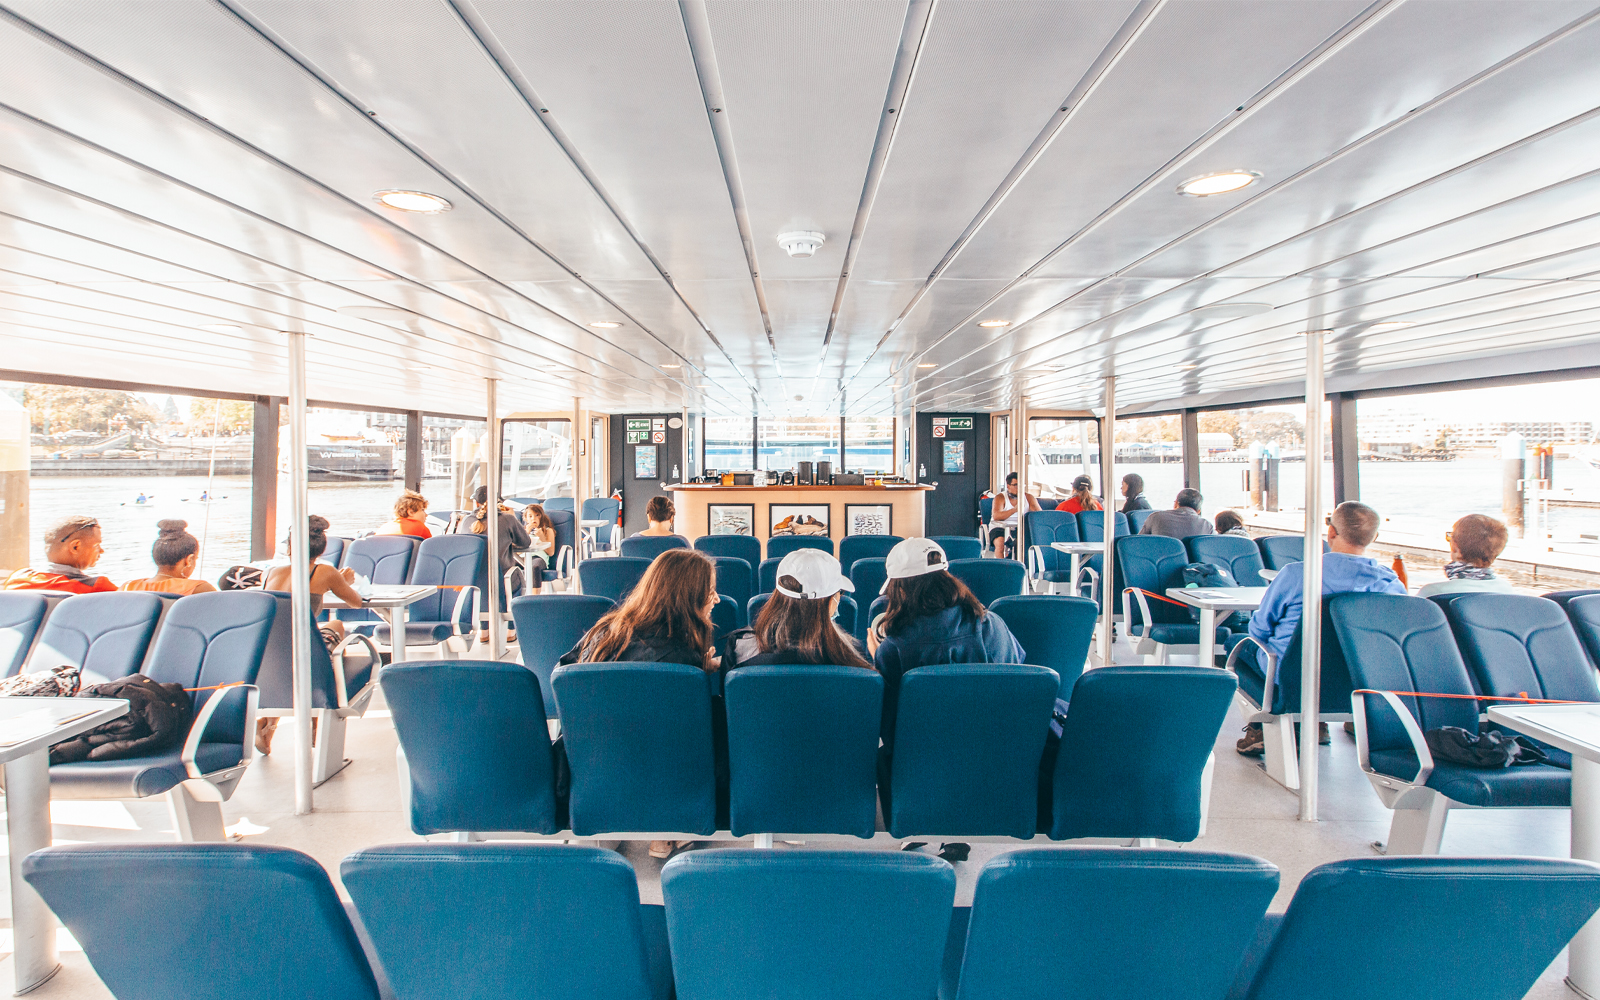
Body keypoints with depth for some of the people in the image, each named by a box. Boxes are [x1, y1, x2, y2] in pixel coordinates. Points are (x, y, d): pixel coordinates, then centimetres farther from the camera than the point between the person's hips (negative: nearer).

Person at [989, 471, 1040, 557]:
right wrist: (1015, 509, -28)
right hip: (1001, 527, -3)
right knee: (1000, 543, -34)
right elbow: (996, 516, -17)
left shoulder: (1029, 498, 12)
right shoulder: (1000, 498, 1)